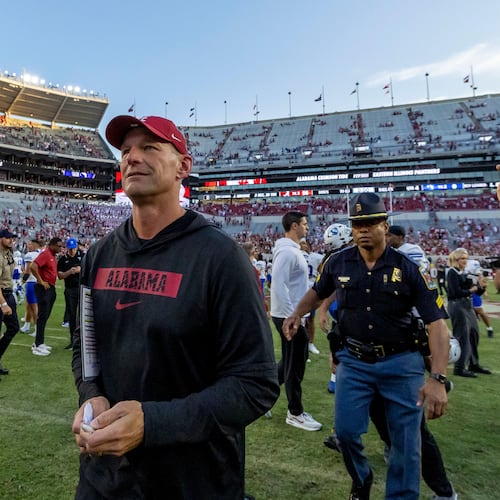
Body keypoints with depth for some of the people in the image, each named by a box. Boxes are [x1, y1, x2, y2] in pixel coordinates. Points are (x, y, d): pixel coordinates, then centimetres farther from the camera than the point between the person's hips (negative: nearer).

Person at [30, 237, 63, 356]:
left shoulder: (54, 256, 14)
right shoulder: (45, 254, -13)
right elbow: (33, 267, -25)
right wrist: (41, 281, -19)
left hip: (51, 288, 9)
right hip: (44, 288, -9)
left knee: (45, 316, 14)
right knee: (43, 316, -6)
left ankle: (39, 343, 23)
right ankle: (38, 346, 0)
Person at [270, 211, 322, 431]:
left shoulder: (293, 250, 14)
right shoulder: (287, 252, -19)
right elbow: (279, 286, -26)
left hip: (293, 315, 10)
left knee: (292, 360, 20)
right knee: (295, 364, 3)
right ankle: (295, 413, 18)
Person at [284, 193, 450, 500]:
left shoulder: (408, 267, -12)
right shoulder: (339, 263, -5)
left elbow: (437, 322, -14)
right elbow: (318, 292, 16)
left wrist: (438, 378, -23)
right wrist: (297, 314, -1)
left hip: (401, 363, -1)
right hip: (354, 362, 2)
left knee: (406, 443, 8)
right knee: (346, 431, 5)